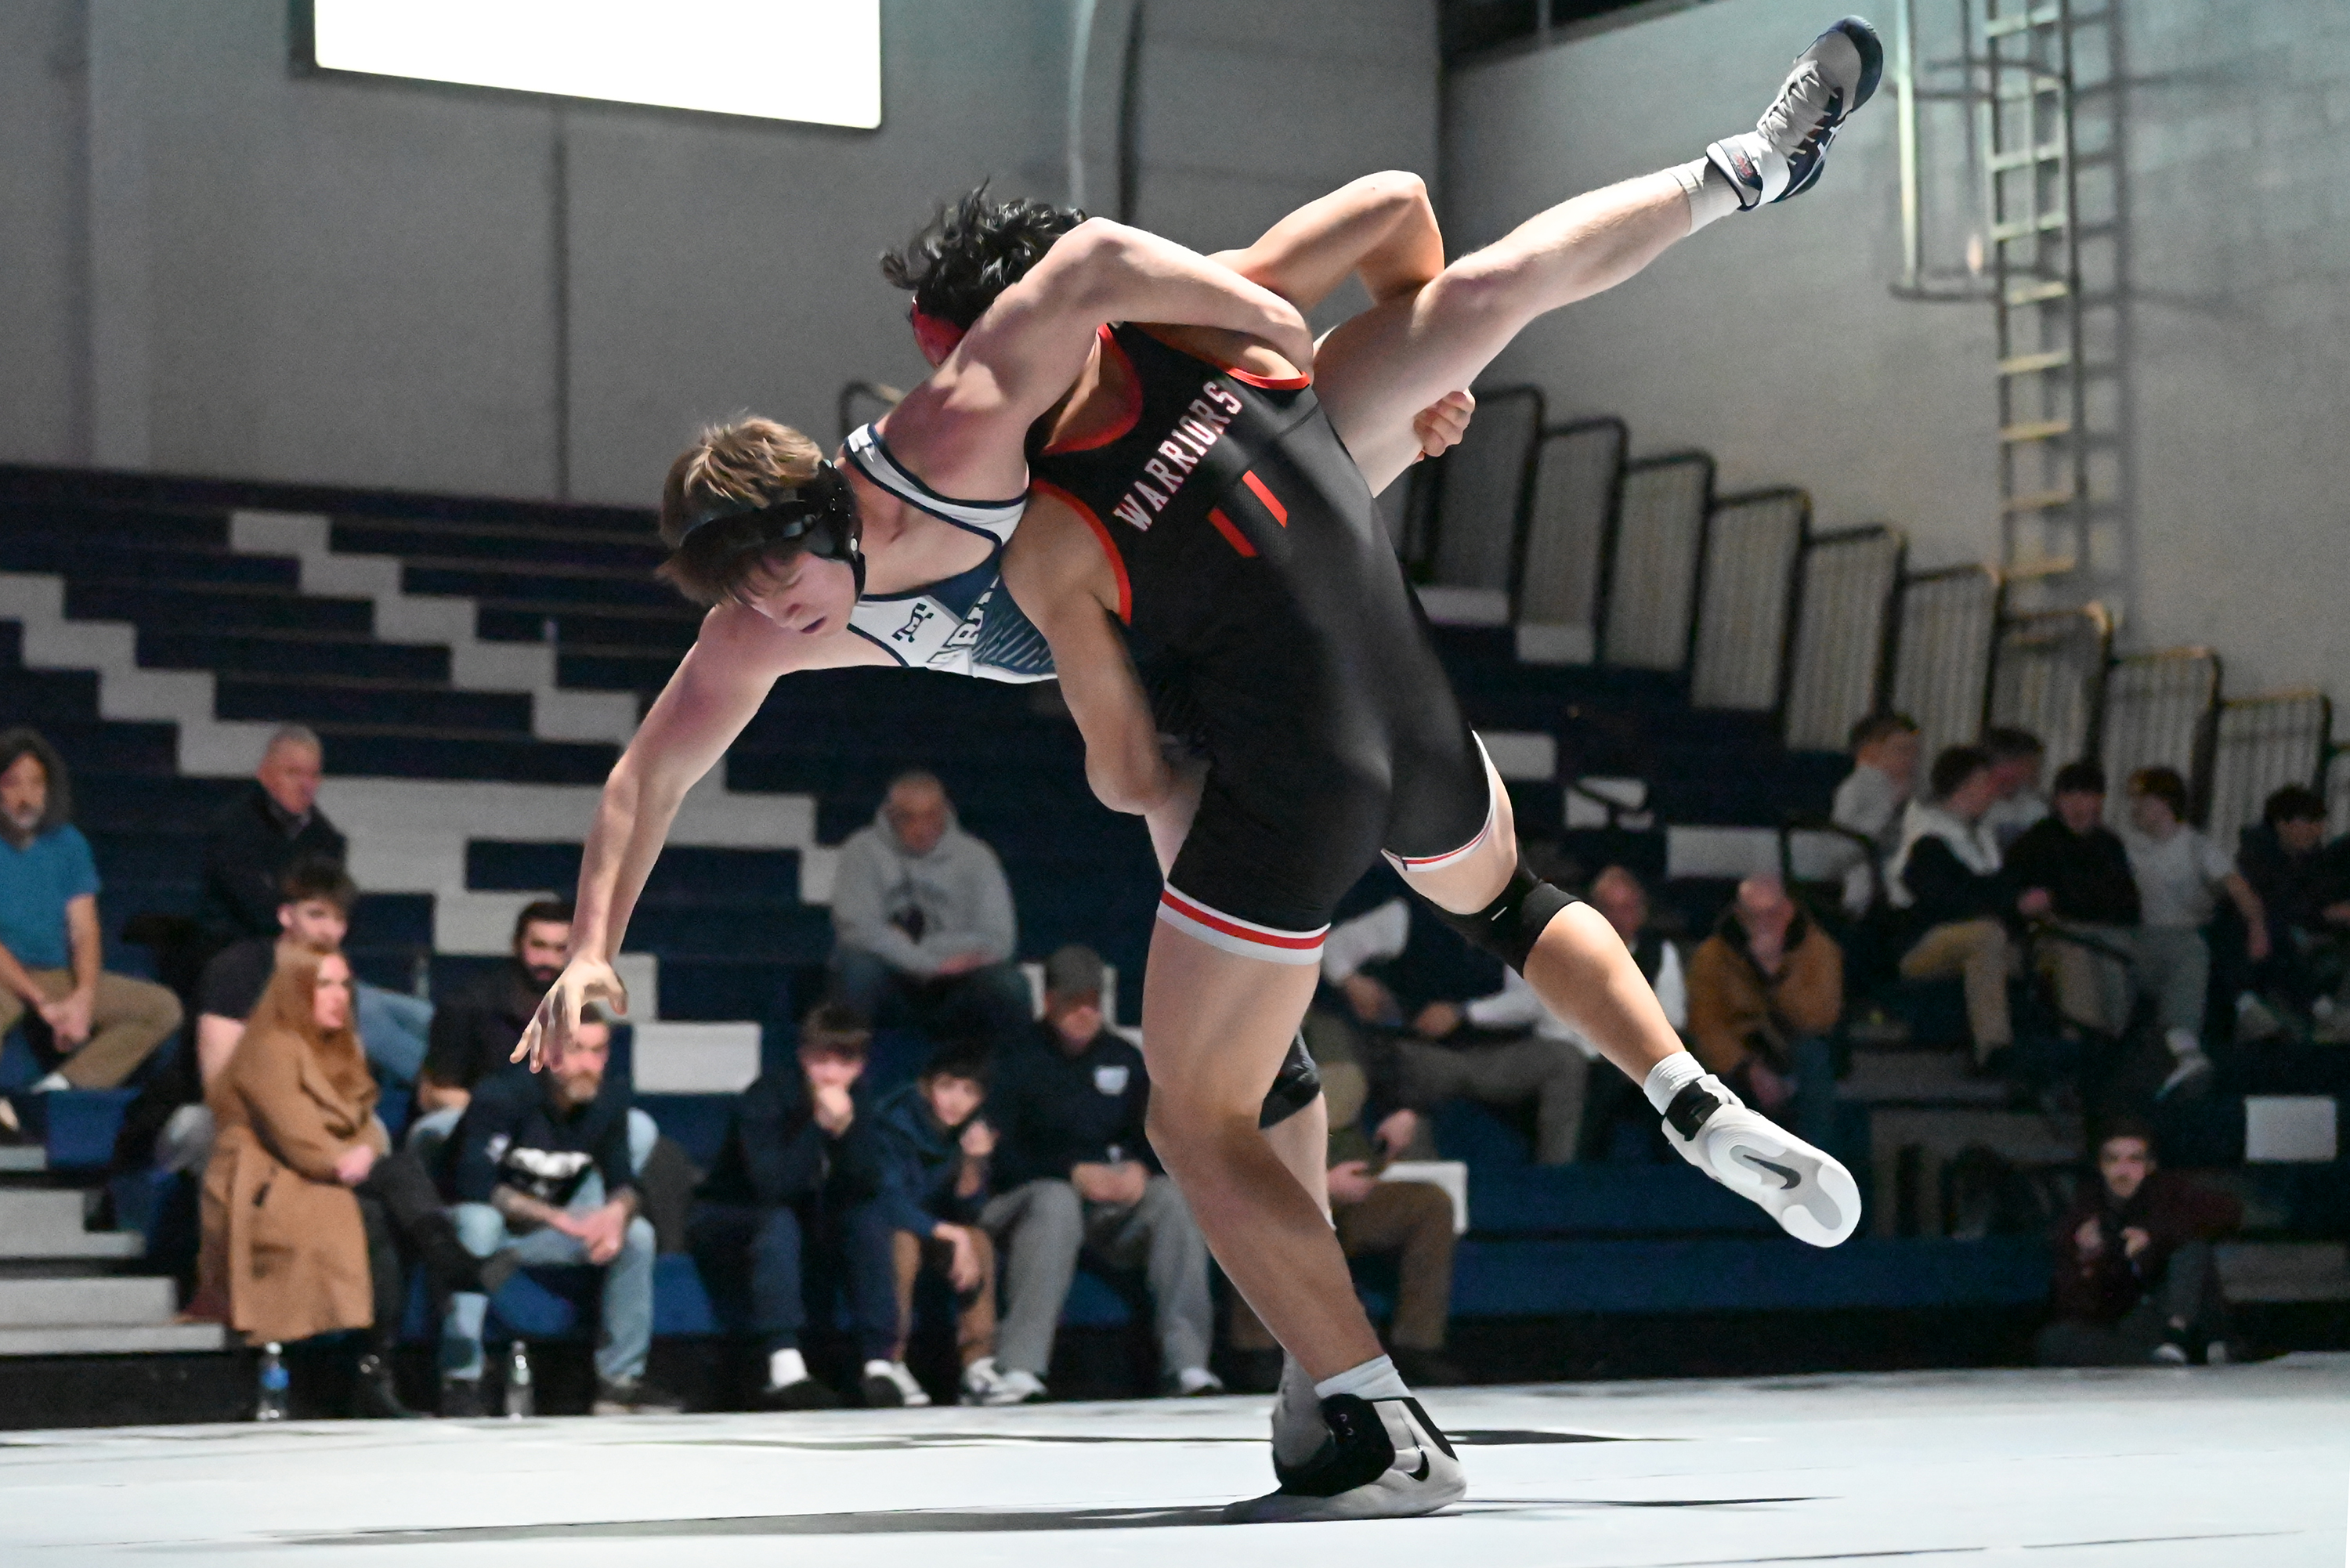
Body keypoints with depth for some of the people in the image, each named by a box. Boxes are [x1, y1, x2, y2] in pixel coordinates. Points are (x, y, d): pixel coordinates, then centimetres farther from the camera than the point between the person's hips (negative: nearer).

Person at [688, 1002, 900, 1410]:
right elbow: (773, 1186, -33)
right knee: (779, 1220, -35)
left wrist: (846, 1129, -33)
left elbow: (865, 1190, -20)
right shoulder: (767, 1097, -20)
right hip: (728, 1231, -5)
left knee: (871, 1217, -19)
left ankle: (880, 1363, -26)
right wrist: (820, 1126, -35)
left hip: (809, 1244, 5)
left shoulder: (857, 1112, -5)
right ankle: (785, 1370, -50)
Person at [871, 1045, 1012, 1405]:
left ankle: (978, 1365, -22)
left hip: (939, 1236, 5)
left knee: (979, 1237, -23)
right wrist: (948, 1233, -36)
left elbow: (967, 1209, -10)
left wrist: (973, 1162, -29)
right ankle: (892, 1364, -32)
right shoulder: (893, 1121, -21)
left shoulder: (972, 1130, -6)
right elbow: (889, 1199, -30)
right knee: (903, 1237, -35)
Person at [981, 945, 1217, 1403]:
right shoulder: (1019, 1060, 0)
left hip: (1114, 1202, 4)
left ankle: (1186, 1361, -30)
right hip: (1033, 1195, -4)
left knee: (1174, 1196, -27)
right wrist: (1075, 1172, -20)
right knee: (1056, 1202, -39)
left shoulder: (1123, 1058, 15)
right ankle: (1020, 1367, -46)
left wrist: (1140, 1169, -13)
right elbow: (1001, 1155, -9)